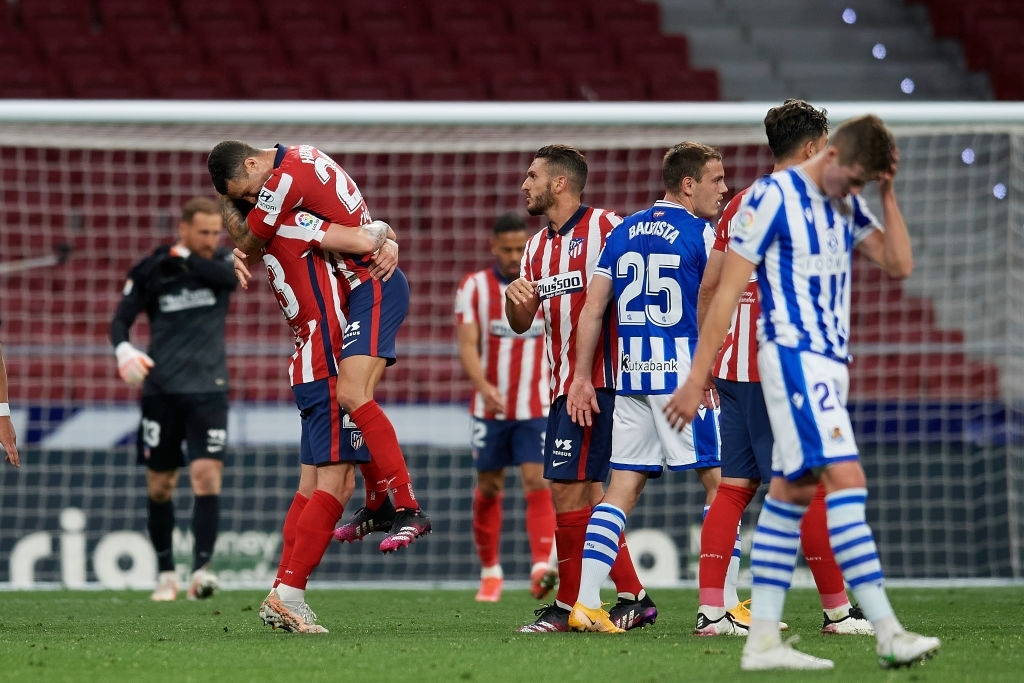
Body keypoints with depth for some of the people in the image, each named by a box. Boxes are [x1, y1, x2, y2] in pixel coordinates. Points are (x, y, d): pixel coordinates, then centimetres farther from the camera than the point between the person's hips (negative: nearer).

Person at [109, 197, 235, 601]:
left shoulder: (222, 262, 1)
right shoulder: (150, 270, -2)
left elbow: (230, 276, -22)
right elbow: (121, 320, -4)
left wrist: (185, 258, -20)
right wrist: (123, 348, -24)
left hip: (208, 389, -1)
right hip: (161, 390, 1)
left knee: (207, 474, -16)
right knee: (159, 485, 6)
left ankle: (201, 569, -20)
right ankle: (166, 573, 20)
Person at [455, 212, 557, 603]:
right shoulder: (474, 288, -1)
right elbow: (467, 345, -11)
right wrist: (483, 386, -28)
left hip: (536, 408, 0)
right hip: (489, 407, 0)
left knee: (537, 482, -14)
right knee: (489, 489, 7)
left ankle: (541, 566, -25)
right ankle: (490, 572, 22)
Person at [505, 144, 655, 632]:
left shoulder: (606, 228, -7)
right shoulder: (538, 247, 18)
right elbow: (521, 324, 18)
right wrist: (515, 299, -5)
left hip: (597, 381, -9)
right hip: (564, 385, 9)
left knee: (568, 488, -9)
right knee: (587, 493, 8)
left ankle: (568, 605, -3)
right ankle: (633, 598, 15)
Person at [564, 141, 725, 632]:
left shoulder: (624, 232, 13)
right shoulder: (700, 233, -5)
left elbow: (593, 308, 10)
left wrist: (581, 378, 11)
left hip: (630, 372, 6)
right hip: (682, 371, -6)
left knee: (623, 486, 6)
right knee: (720, 480, 1)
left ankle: (586, 603, -1)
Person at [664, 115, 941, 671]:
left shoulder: (847, 206, 13)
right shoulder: (772, 196, -10)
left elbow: (899, 265, 7)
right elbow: (726, 291, -11)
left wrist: (887, 194, 1)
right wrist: (696, 379, -13)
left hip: (830, 363, 9)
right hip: (793, 357, -9)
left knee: (791, 493, 7)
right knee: (845, 478, -17)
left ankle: (762, 640, 7)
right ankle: (887, 633, -22)